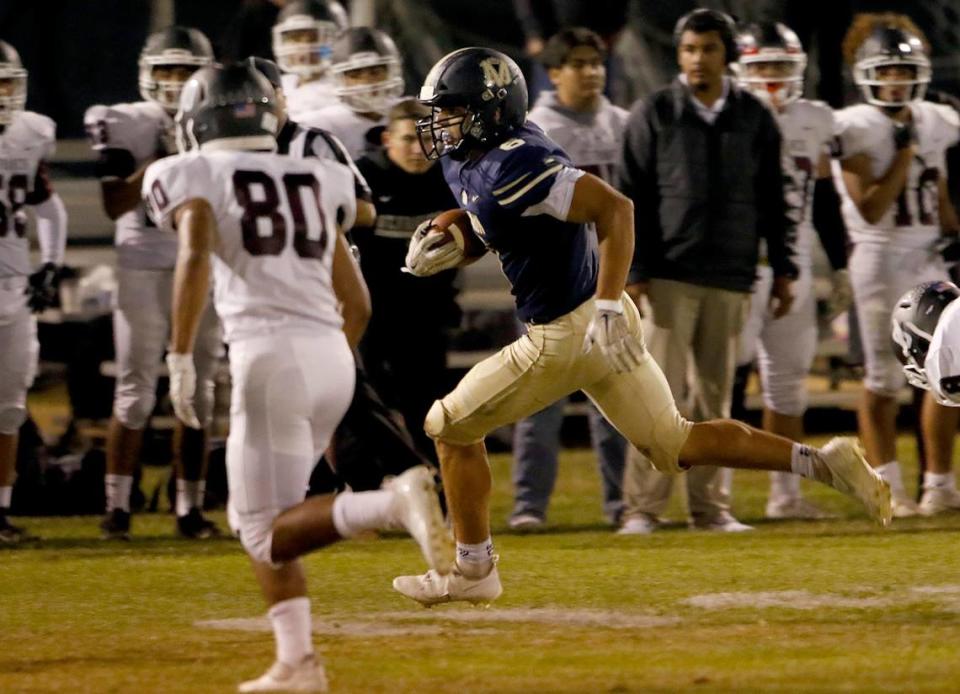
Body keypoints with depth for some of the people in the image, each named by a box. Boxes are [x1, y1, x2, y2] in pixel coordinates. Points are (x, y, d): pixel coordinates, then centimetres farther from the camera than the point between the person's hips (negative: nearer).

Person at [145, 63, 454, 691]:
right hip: (334, 356, 6)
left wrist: (181, 358, -16)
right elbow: (357, 303, 21)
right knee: (253, 520, 20)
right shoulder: (314, 183, 21)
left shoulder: (197, 178, 6)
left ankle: (396, 503, -27)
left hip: (269, 352, -6)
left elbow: (195, 257, -15)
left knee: (271, 537, -3)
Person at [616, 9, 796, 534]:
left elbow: (772, 201, 13)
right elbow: (632, 200, -1)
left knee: (716, 395, 6)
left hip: (731, 277, 3)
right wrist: (634, 272, -7)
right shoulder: (653, 115, 1)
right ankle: (643, 506, -6)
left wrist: (783, 269, 9)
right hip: (670, 274, -3)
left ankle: (710, 506, 11)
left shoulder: (754, 118, 8)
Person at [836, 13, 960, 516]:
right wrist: (905, 149, -16)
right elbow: (871, 208, -16)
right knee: (884, 378, -2)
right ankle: (888, 489, 3)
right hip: (882, 257, -6)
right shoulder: (858, 129, -10)